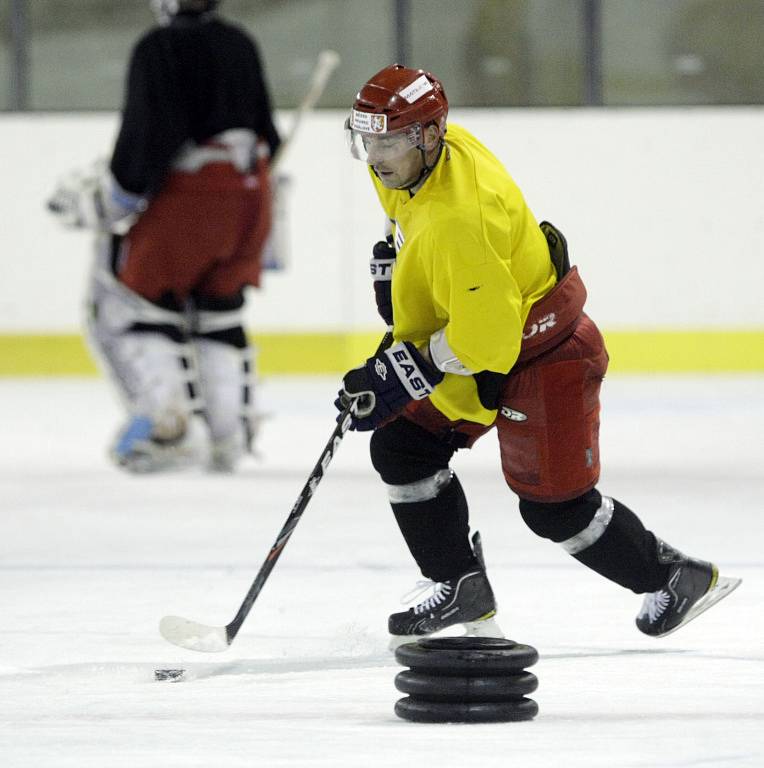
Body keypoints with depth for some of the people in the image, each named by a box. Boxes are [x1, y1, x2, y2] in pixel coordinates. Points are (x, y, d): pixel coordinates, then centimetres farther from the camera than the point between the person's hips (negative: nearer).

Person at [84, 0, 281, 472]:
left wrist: (119, 197, -9)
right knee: (220, 308, 16)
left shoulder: (159, 48, -11)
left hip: (188, 191, -7)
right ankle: (230, 434, 12)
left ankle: (166, 423, -11)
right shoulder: (241, 44, 12)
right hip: (249, 192, 7)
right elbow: (265, 128, 19)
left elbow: (149, 133, -18)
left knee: (140, 299, 2)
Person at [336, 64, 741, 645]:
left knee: (554, 505, -3)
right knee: (401, 446, 3)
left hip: (544, 352, -10)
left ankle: (680, 578, 16)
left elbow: (484, 338, -34)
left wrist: (401, 377, -28)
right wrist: (393, 264, 11)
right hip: (472, 329, 10)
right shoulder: (416, 156, -8)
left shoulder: (461, 217, -37)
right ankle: (462, 590, 13)